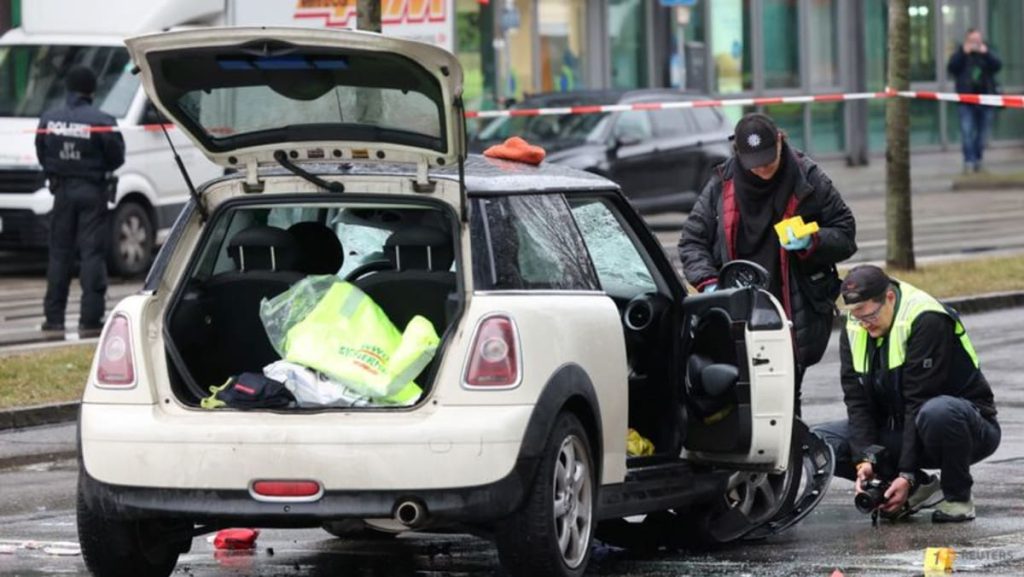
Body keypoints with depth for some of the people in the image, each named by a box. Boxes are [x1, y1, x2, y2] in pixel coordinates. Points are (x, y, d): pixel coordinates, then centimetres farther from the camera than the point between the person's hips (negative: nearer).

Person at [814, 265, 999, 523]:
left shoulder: (927, 321, -22)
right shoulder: (854, 330, -1)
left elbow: (919, 403, -25)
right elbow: (857, 401, -5)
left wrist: (906, 475, -27)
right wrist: (864, 460, -21)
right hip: (899, 428, 7)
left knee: (939, 412, -43)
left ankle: (958, 497, -16)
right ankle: (920, 485, -1)